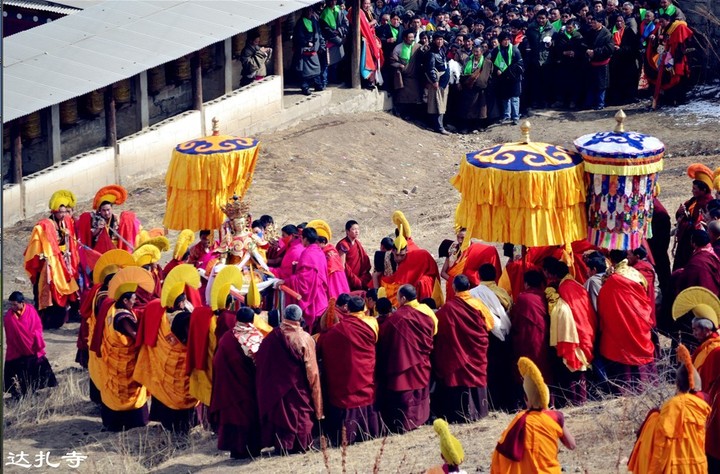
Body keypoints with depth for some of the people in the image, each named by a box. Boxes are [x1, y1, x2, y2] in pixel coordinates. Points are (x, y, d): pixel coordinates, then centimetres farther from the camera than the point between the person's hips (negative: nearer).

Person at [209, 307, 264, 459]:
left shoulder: (227, 338, -5)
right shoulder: (258, 337, -7)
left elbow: (218, 363, -3)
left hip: (231, 384, 0)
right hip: (252, 384, 0)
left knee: (234, 411, 7)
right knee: (252, 412, 10)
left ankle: (237, 448, 4)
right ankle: (253, 447, 12)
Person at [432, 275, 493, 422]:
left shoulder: (448, 308, -14)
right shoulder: (478, 304, -5)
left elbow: (440, 331, -8)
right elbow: (490, 324, 4)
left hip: (457, 353, -3)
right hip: (477, 353, 3)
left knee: (460, 379, 1)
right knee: (477, 377, 14)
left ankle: (462, 414, -1)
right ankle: (479, 410, 18)